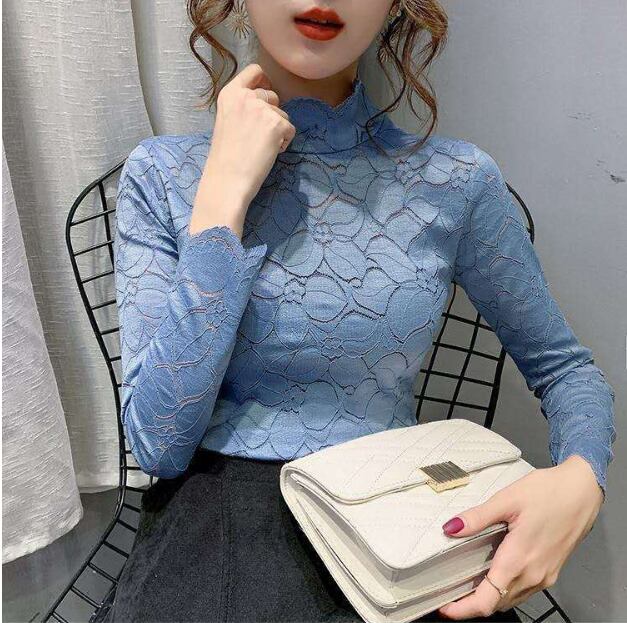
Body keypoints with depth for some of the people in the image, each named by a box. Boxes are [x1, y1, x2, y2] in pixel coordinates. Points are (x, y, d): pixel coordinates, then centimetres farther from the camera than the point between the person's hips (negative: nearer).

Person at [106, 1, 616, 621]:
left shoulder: (455, 180, -4)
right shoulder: (161, 173, -4)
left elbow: (565, 367, 7)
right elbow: (159, 444, -12)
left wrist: (580, 477, -16)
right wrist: (224, 196, -18)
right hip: (219, 507, -1)